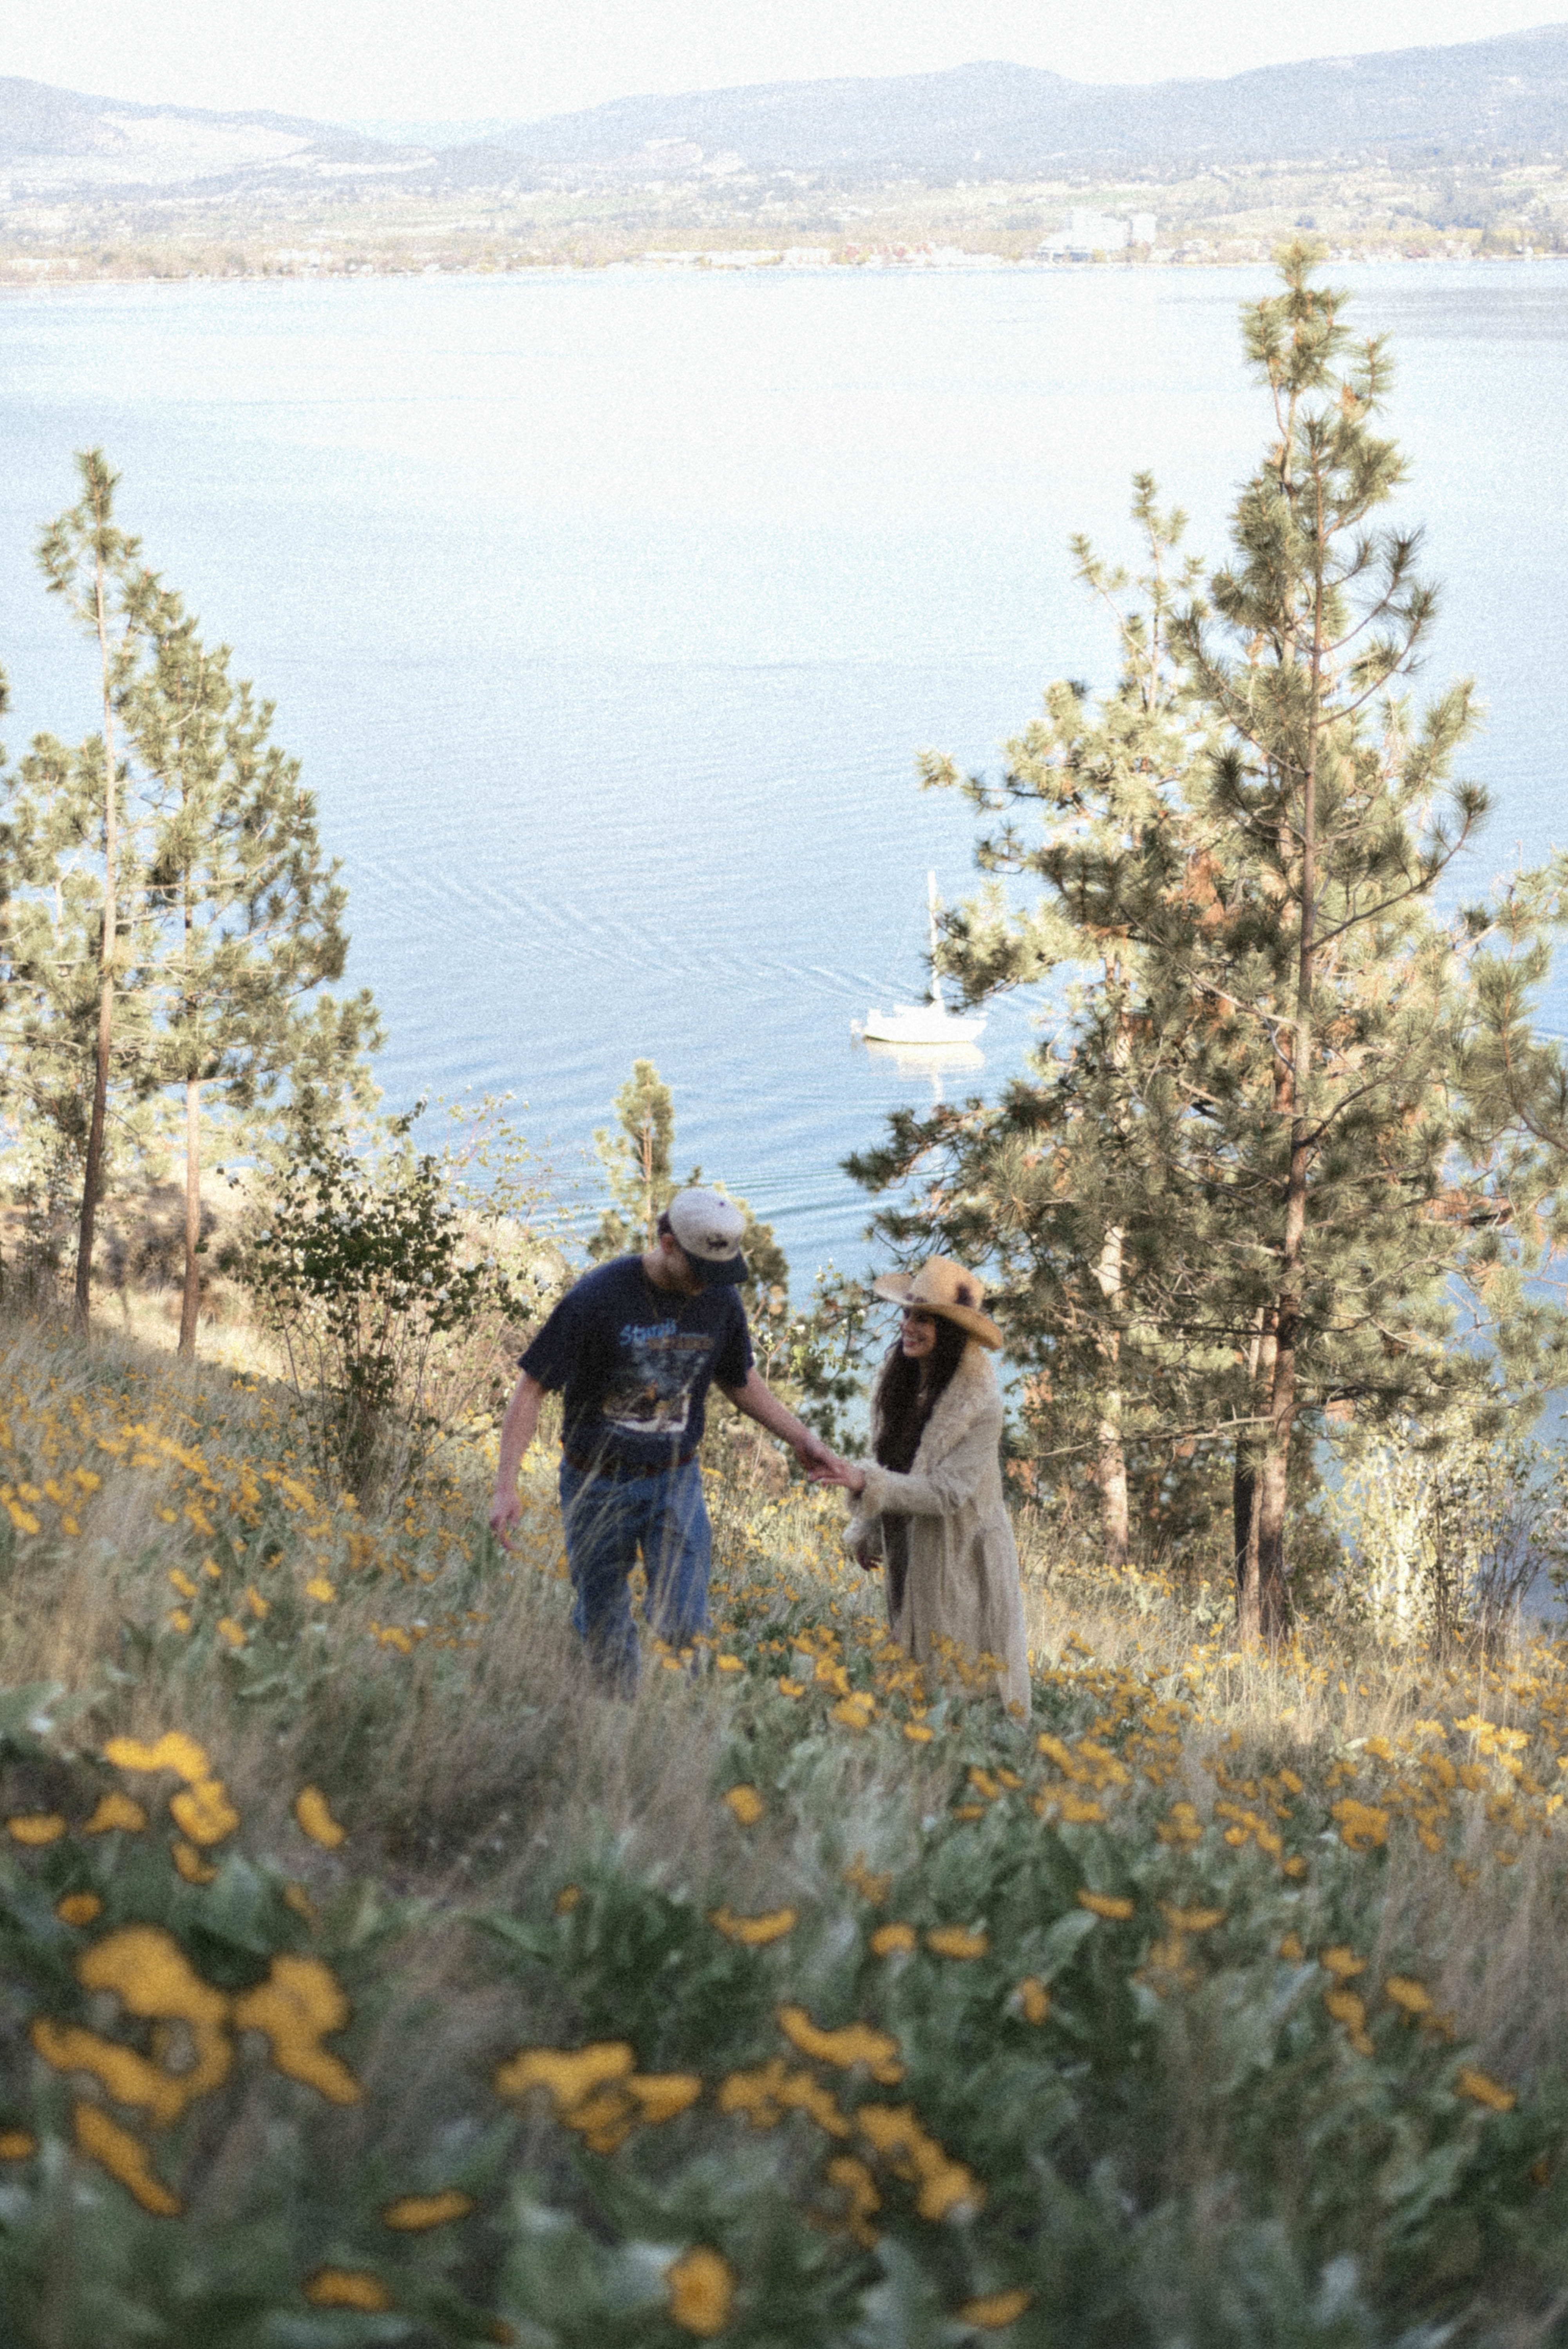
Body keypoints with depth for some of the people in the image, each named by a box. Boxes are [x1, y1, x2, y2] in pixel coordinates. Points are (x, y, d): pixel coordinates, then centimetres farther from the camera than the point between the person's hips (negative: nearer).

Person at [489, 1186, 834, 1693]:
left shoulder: (721, 1299, -2)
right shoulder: (598, 1297, -17)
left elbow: (741, 1380, 18)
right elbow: (531, 1389, -13)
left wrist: (801, 1438, 10)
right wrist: (507, 1488, -20)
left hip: (675, 1481, 2)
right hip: (597, 1483, -2)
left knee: (684, 1626, -9)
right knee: (603, 1632, 6)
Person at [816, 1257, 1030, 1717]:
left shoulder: (979, 1403, -22)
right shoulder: (898, 1378, -2)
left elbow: (948, 1492, -24)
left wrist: (867, 1483, -31)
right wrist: (867, 1533, 15)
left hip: (961, 1558, -6)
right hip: (908, 1552, 6)